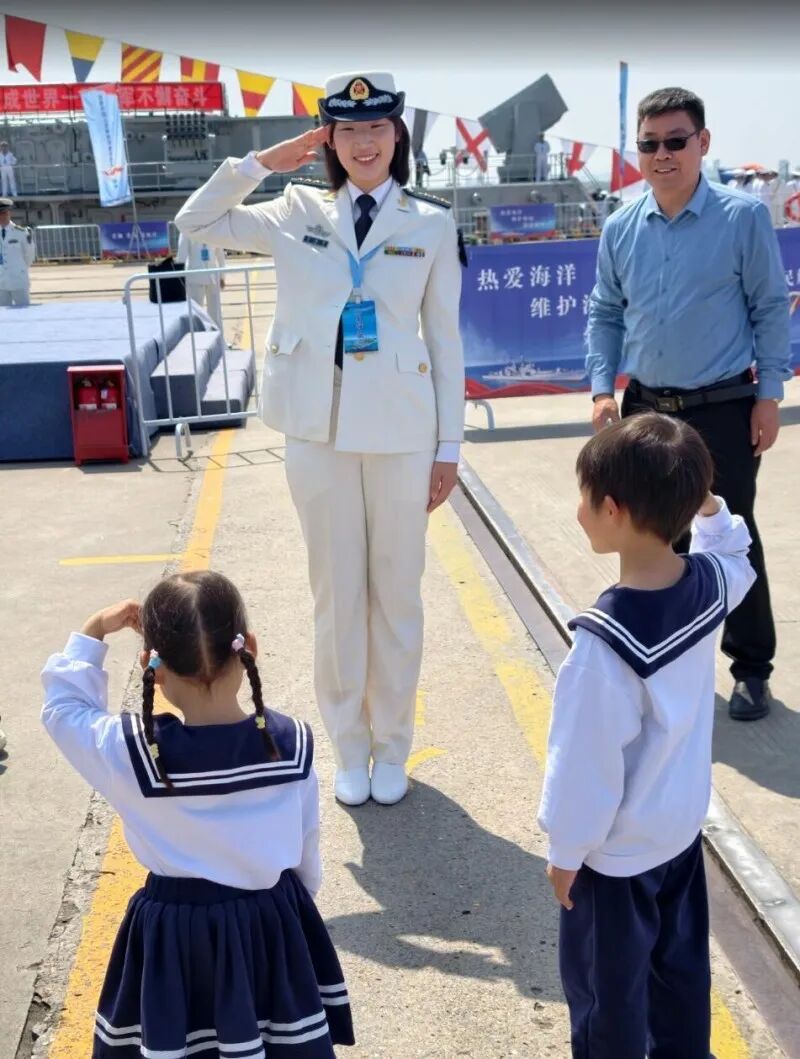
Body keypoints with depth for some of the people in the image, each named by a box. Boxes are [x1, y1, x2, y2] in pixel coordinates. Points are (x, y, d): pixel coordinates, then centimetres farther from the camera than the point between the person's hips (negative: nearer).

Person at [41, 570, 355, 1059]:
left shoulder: (131, 754, -24)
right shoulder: (293, 744, -18)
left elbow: (63, 705, -3)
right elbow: (306, 846, -2)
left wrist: (91, 635, 0)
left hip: (173, 930, -1)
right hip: (273, 920, 2)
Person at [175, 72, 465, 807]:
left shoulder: (432, 223, 1)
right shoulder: (298, 213, 5)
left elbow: (445, 339, 2)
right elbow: (196, 224, 6)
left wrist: (449, 447, 0)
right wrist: (260, 161, -2)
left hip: (402, 432, -1)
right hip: (319, 431, 1)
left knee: (397, 592, 9)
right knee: (337, 592, 10)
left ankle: (391, 746, 26)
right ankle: (349, 746, 27)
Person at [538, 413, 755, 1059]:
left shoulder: (607, 639, -33)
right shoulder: (711, 581, -14)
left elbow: (588, 760, -23)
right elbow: (737, 550, 15)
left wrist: (566, 851, -10)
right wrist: (704, 503, 3)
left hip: (619, 848, -7)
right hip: (683, 822, 7)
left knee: (608, 984, 15)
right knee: (681, 960, 26)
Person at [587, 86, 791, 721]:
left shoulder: (744, 217, -7)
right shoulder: (620, 229, 4)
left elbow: (771, 308, -3)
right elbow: (605, 315, 12)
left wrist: (769, 395, -7)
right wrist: (603, 388, 2)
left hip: (725, 410, -4)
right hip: (646, 408, 4)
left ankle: (752, 669, 20)